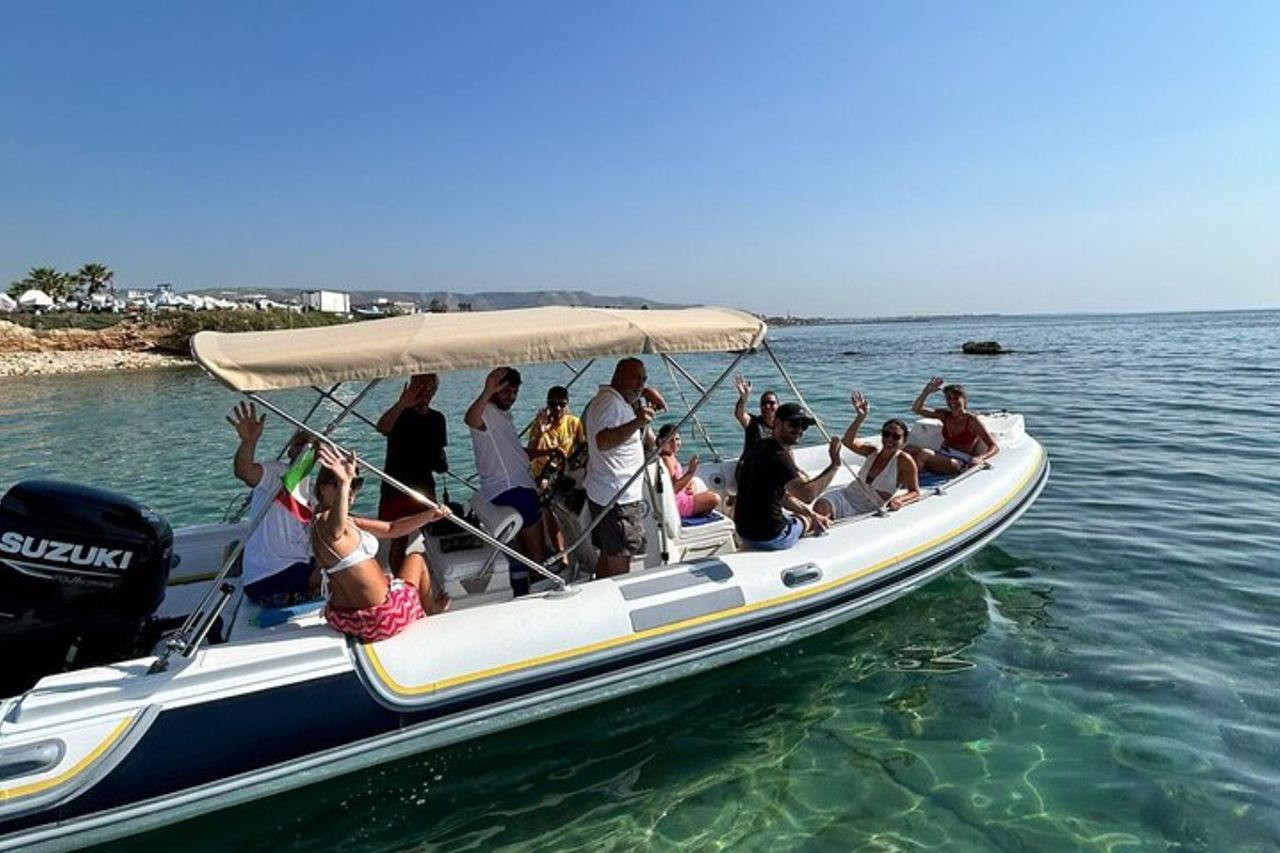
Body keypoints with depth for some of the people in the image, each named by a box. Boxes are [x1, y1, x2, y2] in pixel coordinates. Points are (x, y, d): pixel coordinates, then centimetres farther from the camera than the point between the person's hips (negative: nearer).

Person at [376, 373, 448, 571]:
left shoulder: (437, 419, 9)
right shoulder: (400, 414, -8)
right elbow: (382, 427, -32)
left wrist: (441, 463, -3)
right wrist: (402, 404, -49)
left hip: (425, 488, 5)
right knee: (399, 541, 1)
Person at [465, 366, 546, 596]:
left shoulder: (502, 414, 20)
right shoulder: (487, 412, -14)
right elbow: (470, 419, -41)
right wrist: (487, 392, -57)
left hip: (519, 486, 11)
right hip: (509, 490, -11)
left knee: (520, 550, 18)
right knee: (535, 550, -5)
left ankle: (522, 595, 27)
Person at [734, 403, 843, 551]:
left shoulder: (761, 447, 9)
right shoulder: (778, 455, -22)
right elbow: (807, 494, -34)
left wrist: (811, 514, 12)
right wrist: (834, 465, -28)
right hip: (768, 537, -9)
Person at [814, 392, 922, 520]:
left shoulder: (904, 460, -7)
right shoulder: (873, 452, 7)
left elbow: (915, 493, -6)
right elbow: (848, 441, -6)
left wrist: (900, 501, -28)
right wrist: (860, 417, -17)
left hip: (864, 511, -4)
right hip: (846, 496, 5)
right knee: (821, 505, -26)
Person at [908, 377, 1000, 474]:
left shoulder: (972, 420, -9)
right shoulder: (945, 415, 7)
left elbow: (995, 447, -11)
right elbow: (917, 409, 8)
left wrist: (980, 458, -31)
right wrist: (927, 391, -6)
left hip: (958, 463, -6)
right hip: (941, 456, 6)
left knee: (923, 453, -32)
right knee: (908, 450, -19)